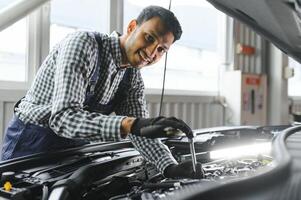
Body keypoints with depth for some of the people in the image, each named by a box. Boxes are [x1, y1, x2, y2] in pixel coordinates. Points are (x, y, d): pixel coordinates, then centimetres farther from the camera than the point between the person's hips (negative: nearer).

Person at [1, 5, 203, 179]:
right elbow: (63, 117, -36)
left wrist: (171, 168, -25)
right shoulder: (83, 43, -24)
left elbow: (141, 132, -6)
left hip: (76, 148, 6)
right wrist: (132, 125, -48)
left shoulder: (133, 79, -2)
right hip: (31, 142, -6)